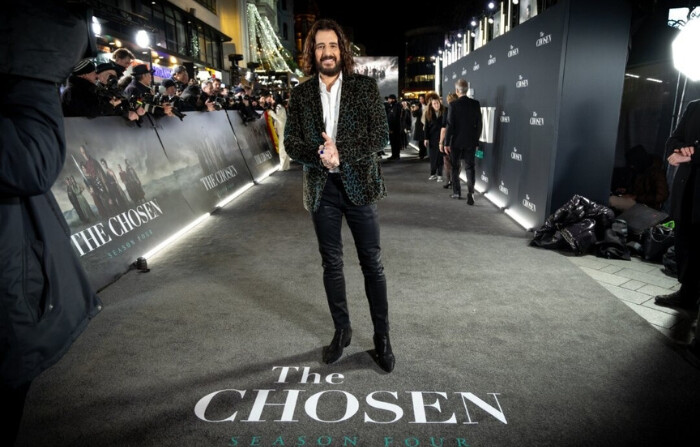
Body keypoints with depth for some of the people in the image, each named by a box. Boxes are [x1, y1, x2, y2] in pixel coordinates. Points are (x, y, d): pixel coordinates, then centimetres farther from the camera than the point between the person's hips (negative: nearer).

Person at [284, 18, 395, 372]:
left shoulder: (365, 87, 0)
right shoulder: (300, 94, 6)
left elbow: (381, 134, -7)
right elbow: (290, 142, 1)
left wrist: (341, 153, -19)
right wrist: (318, 154, -19)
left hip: (358, 184, -2)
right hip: (321, 188, 2)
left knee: (372, 263, 4)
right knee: (331, 263, 11)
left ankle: (382, 337, 18)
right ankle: (341, 330, 28)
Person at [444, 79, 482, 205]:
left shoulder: (453, 105, -11)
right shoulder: (475, 104, 0)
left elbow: (450, 125, -12)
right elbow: (479, 124, 3)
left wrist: (446, 143, -5)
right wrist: (476, 141, 12)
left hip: (456, 142, -2)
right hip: (471, 142, 2)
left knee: (455, 167, 12)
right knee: (470, 167, 5)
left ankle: (456, 192, 19)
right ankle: (471, 192, -10)